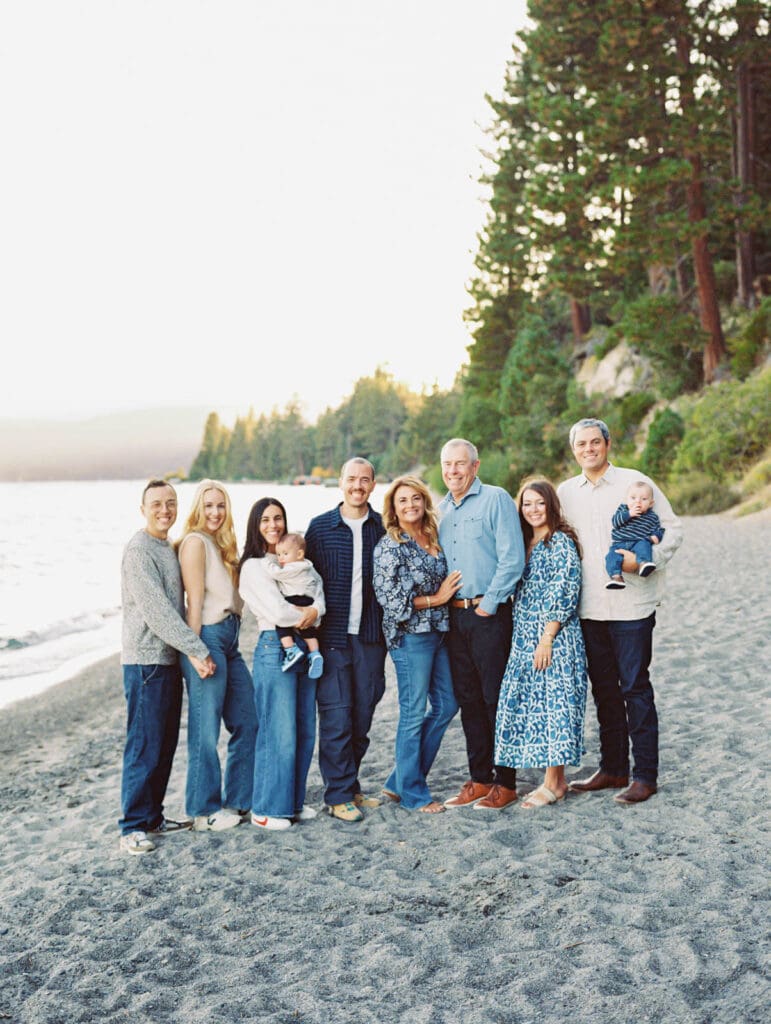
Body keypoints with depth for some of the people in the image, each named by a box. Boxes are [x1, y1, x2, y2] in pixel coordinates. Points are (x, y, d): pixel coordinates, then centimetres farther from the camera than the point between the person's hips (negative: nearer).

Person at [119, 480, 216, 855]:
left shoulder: (168, 548, 17)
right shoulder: (139, 550, -13)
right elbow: (156, 611, -19)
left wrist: (192, 650, 14)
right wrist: (197, 650, -19)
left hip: (169, 660, 9)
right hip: (146, 660, -9)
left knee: (165, 744, 13)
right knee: (144, 747, -5)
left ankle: (152, 817, 23)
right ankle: (133, 827, 2)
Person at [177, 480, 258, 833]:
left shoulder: (222, 544, 18)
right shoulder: (195, 542, -8)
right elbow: (194, 602, -14)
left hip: (229, 638, 9)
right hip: (208, 638, -9)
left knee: (247, 721, 13)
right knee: (205, 730, -1)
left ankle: (237, 800, 24)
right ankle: (204, 811, 10)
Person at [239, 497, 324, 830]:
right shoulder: (254, 566, -5)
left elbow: (318, 590, 7)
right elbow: (278, 612, -14)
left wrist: (315, 610, -14)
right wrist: (309, 612, 1)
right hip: (275, 648, -7)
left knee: (305, 730, 10)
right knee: (279, 733, -6)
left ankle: (294, 801, 22)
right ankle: (267, 809, 6)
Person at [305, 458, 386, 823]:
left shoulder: (384, 527, 6)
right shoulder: (319, 527, 2)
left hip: (371, 635, 2)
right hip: (333, 636, -2)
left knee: (363, 715, 9)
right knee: (336, 717, -3)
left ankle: (349, 784, 24)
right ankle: (339, 795, 6)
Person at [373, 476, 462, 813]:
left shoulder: (434, 538, 10)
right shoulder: (390, 546, -10)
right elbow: (390, 597, -14)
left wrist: (446, 596, 4)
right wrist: (435, 599, -11)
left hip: (438, 631, 8)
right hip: (410, 634, -8)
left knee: (446, 704, 11)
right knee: (414, 713, 0)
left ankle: (401, 780, 22)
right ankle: (412, 793, 14)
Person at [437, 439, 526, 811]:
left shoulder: (496, 499, -6)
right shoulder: (441, 509, 14)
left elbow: (512, 559, -13)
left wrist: (488, 605, -13)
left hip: (489, 614, -6)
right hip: (455, 615, 6)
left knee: (496, 699, -1)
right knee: (468, 699, 10)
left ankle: (506, 783, 9)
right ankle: (479, 779, 19)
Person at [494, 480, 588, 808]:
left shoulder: (561, 542, -8)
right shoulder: (523, 543, 15)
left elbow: (564, 594, -15)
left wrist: (547, 638, -18)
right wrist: (527, 639, 12)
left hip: (555, 637, -8)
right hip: (525, 639, 8)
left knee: (552, 703, -5)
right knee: (526, 704, 8)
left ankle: (552, 783, 4)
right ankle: (557, 778, 18)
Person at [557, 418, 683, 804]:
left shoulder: (635, 483, -2)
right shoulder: (566, 492, 10)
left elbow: (671, 529, -1)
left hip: (631, 605, -4)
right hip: (589, 609, 5)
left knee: (635, 688, -1)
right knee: (603, 689, 12)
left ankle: (645, 775, 7)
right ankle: (612, 769, 23)